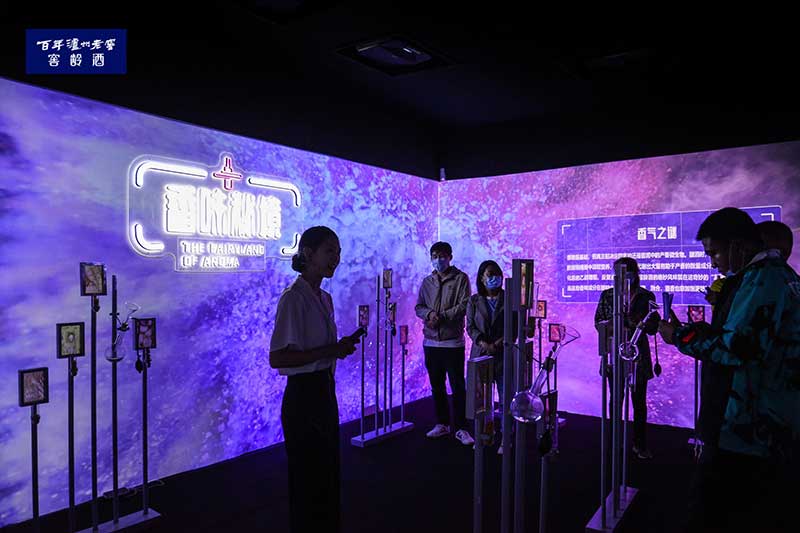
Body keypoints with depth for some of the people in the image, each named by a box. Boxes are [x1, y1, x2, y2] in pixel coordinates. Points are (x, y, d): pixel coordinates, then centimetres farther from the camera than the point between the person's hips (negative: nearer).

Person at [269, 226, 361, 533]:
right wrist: (330, 351, -24)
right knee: (309, 481, 5)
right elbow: (277, 358, -23)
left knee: (328, 476, 20)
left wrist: (341, 347, -1)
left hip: (325, 392, 9)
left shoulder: (324, 298, 9)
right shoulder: (293, 298, -17)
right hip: (303, 396, -8)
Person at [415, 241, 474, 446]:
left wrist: (442, 316, -17)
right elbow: (418, 307, 9)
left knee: (458, 386, -1)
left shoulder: (460, 279, -1)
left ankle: (461, 428, 8)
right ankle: (442, 424, 25)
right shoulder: (427, 281, 12)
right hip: (431, 342, 5)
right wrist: (429, 313, -12)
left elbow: (464, 306, -10)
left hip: (453, 342, -5)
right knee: (436, 386, 12)